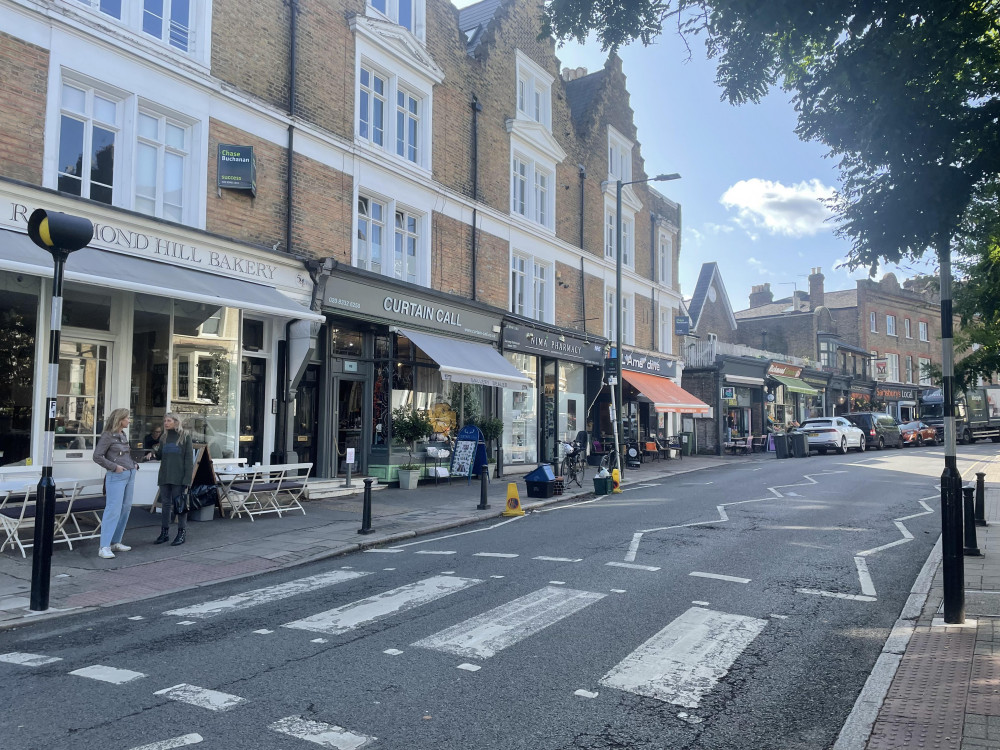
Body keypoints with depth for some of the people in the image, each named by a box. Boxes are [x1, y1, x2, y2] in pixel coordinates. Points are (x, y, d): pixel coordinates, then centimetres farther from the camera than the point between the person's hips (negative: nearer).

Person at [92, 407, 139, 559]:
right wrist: (114, 466, -15)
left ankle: (115, 542, 17)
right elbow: (97, 456, -10)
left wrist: (135, 464, 9)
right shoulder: (107, 436, -7)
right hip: (116, 476, -8)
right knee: (113, 510, -12)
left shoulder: (124, 435, 15)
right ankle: (104, 547, -10)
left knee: (126, 508, 9)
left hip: (130, 474, 8)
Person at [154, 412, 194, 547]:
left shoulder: (185, 436, -4)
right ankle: (164, 532, 17)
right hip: (164, 477, 5)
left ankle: (182, 533, 7)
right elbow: (160, 456, 16)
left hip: (178, 478, -5)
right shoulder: (164, 437, 12)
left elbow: (189, 459, -8)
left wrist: (187, 479, -15)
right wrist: (154, 452, -7)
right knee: (165, 504, 9)